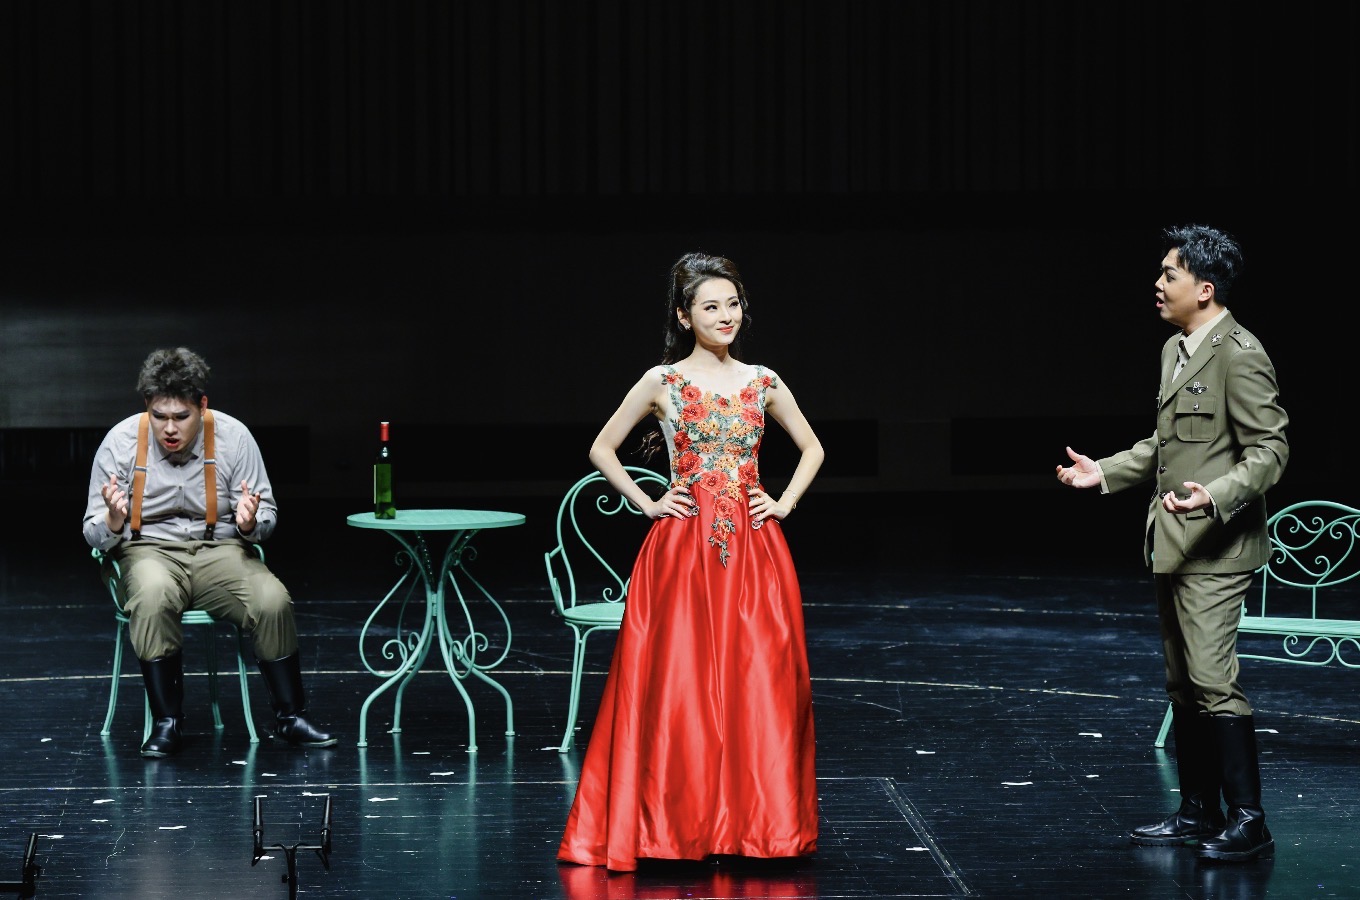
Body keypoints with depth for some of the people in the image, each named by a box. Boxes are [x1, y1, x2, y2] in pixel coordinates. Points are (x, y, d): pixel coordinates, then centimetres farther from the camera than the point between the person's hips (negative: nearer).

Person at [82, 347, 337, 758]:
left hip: (220, 548, 1)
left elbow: (267, 518, 2)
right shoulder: (121, 441, -8)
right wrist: (113, 520, -27)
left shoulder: (234, 436, -6)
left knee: (273, 601, -28)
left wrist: (250, 523, -22)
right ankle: (167, 722, -24)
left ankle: (289, 717, -9)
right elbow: (95, 535, -3)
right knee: (154, 597, -37)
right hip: (150, 550, -1)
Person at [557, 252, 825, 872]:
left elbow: (812, 449, 19)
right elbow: (602, 449, 7)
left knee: (758, 679, 1)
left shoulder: (763, 383, 8)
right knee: (678, 683, -4)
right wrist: (646, 504, 0)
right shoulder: (663, 383, 1)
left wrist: (785, 503, 6)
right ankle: (677, 822, 4)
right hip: (682, 548, -2)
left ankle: (757, 818, 11)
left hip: (754, 550, 3)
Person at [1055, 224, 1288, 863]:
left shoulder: (1239, 354, -15)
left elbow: (1270, 449, -17)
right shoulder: (1175, 350, 14)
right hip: (1174, 546, 10)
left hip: (1216, 546, -10)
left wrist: (1216, 496, -31)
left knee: (1212, 682, -12)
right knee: (1182, 685, 13)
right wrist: (1105, 473, 17)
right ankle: (1198, 812, 22)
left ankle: (1248, 821, -6)